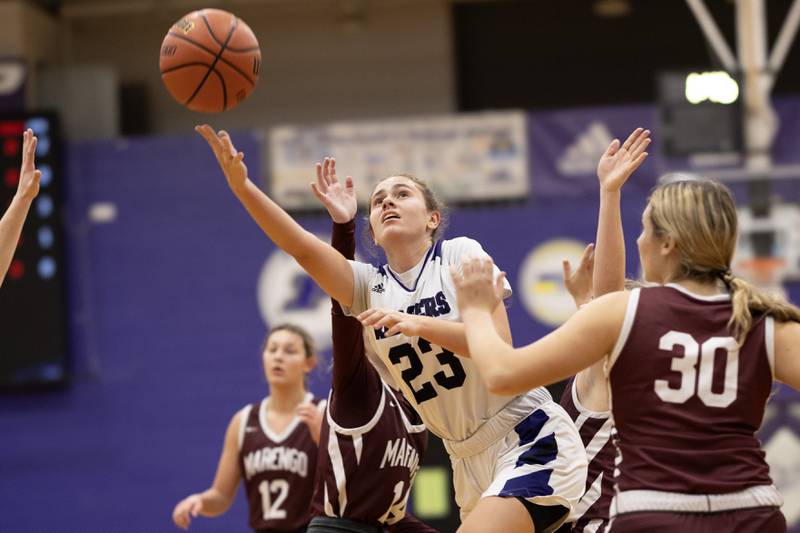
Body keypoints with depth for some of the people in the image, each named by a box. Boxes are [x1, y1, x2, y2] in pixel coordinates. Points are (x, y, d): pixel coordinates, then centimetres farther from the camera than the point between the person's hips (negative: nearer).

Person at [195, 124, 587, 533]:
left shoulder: (460, 253, -4)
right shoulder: (369, 287, 6)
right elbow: (303, 248, -10)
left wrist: (419, 324, -30)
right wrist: (242, 186, -25)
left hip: (533, 442, -6)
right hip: (471, 462, 6)